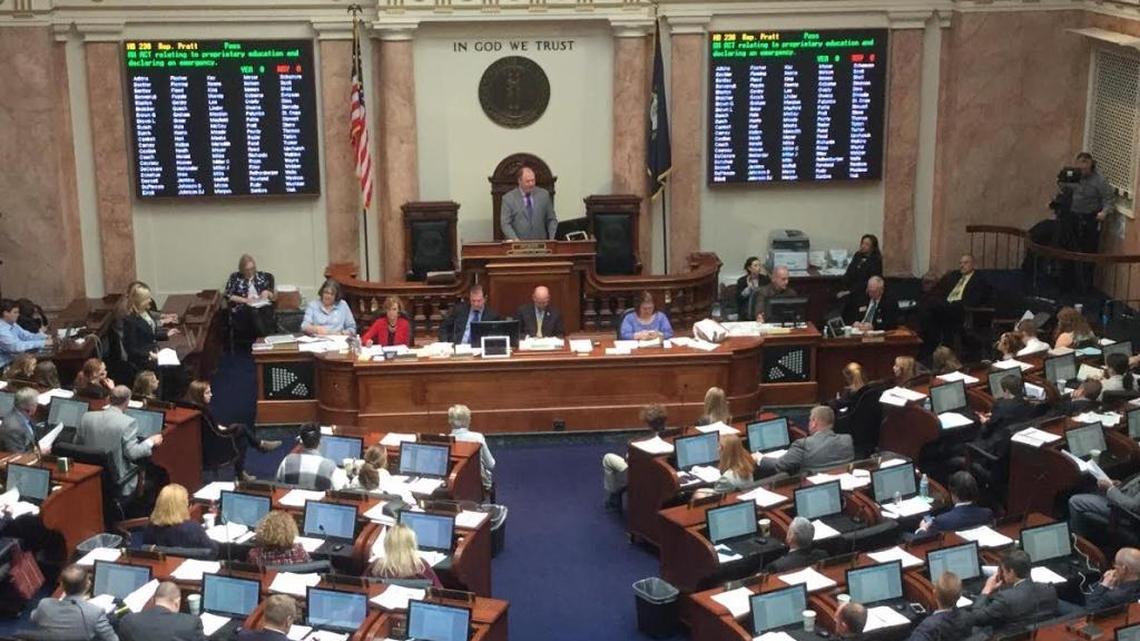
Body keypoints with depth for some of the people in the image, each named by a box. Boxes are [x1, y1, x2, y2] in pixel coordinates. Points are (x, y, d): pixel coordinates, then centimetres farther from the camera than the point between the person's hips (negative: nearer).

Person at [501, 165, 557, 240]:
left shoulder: (544, 194, 8)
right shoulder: (508, 198, 2)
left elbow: (551, 219, 13)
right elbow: (505, 224, -1)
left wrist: (552, 240, 0)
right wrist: (515, 240, -16)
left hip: (540, 243, 2)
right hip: (519, 244, -2)